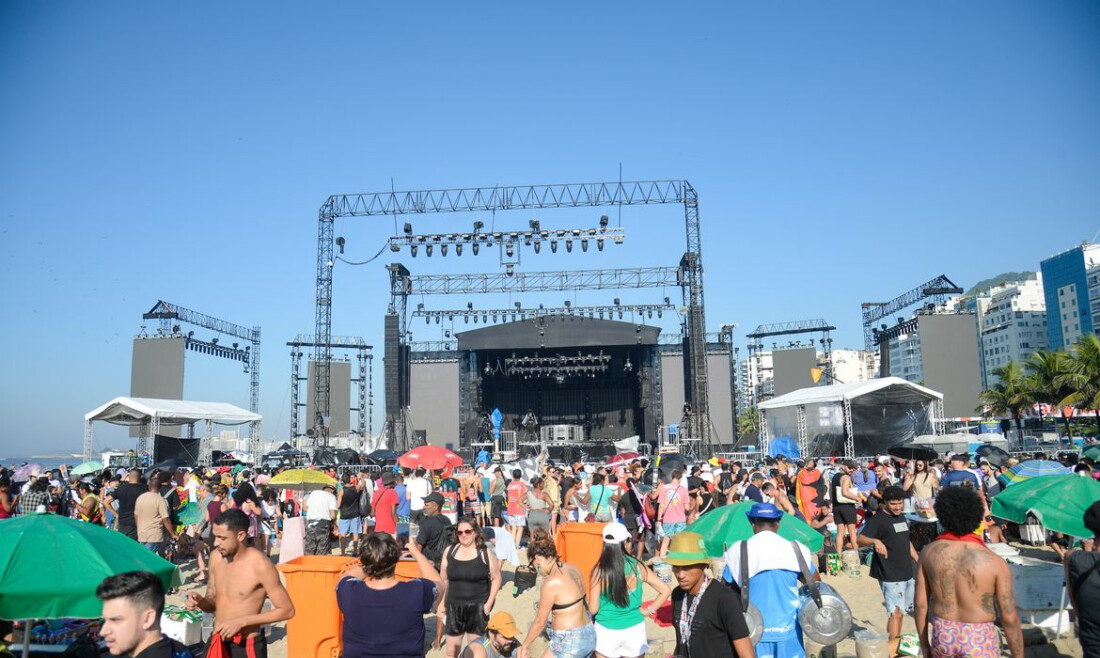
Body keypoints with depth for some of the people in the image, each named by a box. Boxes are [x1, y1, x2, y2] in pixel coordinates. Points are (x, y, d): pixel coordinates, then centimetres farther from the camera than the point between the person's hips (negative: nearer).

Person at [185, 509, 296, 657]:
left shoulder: (260, 565, -21)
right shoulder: (216, 557, -2)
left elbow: (287, 610, -16)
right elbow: (213, 603, 11)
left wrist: (242, 621, -21)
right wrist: (200, 601, -11)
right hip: (217, 643, 6)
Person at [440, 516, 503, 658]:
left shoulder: (485, 553, -5)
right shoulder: (450, 551, 2)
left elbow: (496, 578, -1)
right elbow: (443, 580, 8)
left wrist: (489, 603, -7)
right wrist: (442, 602, 5)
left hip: (478, 607, -2)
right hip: (454, 606, 3)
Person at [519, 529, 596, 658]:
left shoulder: (551, 583, -20)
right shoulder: (572, 568, 2)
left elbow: (540, 622, -11)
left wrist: (525, 645, 4)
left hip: (569, 642, -8)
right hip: (589, 635, 8)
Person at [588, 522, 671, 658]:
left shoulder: (599, 571, -16)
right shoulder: (637, 567, -9)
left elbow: (593, 609, -11)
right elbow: (666, 590, -7)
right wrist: (648, 611, 2)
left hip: (606, 631, -1)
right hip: (634, 629, 1)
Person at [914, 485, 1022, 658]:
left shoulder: (928, 553, -8)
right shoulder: (994, 562, -16)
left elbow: (920, 604, -2)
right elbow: (1010, 619, -12)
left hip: (942, 636, 3)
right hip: (979, 640, -2)